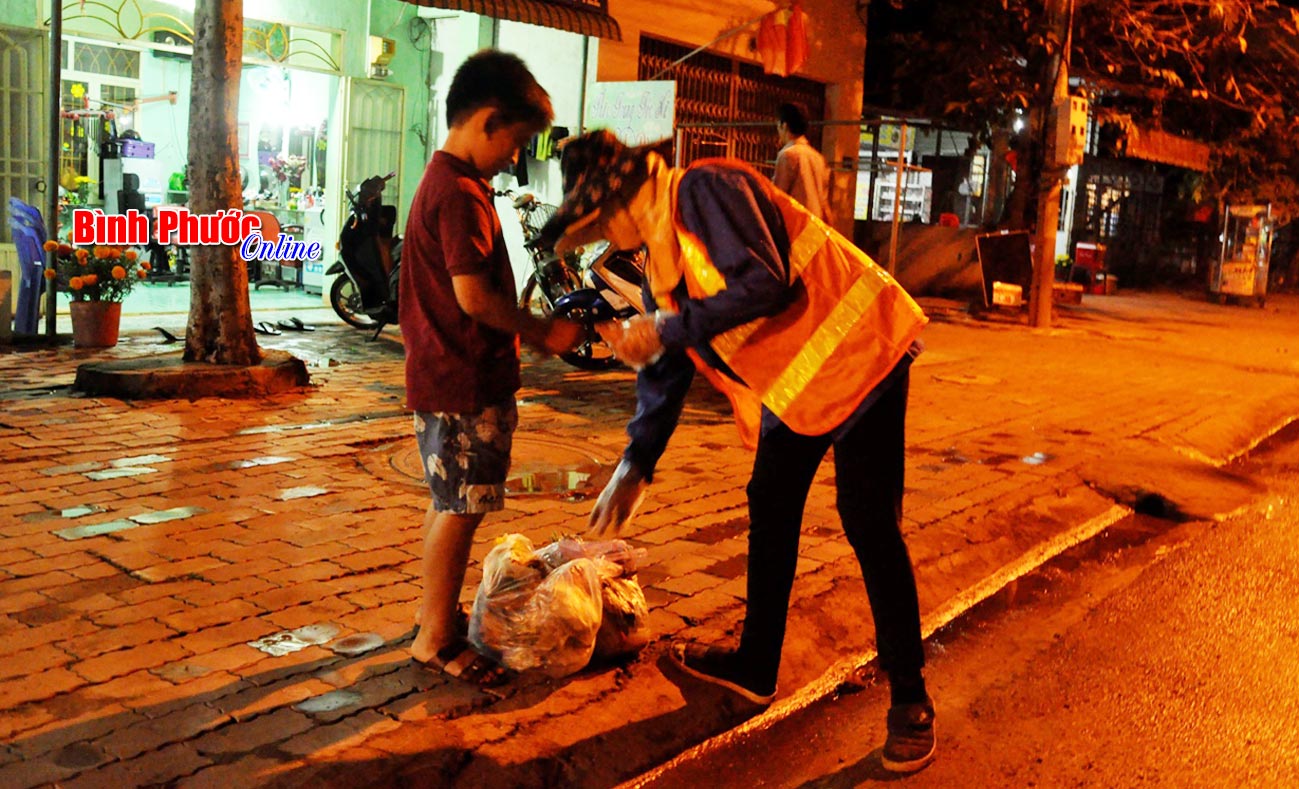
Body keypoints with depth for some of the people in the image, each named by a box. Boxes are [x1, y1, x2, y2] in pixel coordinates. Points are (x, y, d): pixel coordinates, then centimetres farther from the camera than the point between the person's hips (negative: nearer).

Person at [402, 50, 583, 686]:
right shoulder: (461, 192, -17)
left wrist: (528, 332, 14)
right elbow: (474, 296, -23)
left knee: (450, 503, 18)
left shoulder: (445, 183, 16)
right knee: (459, 508, -2)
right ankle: (436, 640, 8)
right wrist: (543, 332, -11)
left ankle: (440, 616, 31)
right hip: (465, 381, -11)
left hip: (446, 375, 11)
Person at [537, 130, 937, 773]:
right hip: (793, 381, 10)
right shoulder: (661, 255, 12)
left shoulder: (708, 189, -16)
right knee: (769, 512, 13)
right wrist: (634, 467, 19)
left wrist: (666, 328, -20)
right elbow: (665, 371, 17)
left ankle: (910, 701, 6)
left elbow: (764, 284, -28)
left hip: (857, 354, -9)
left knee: (870, 524, -7)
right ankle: (756, 664, 27)